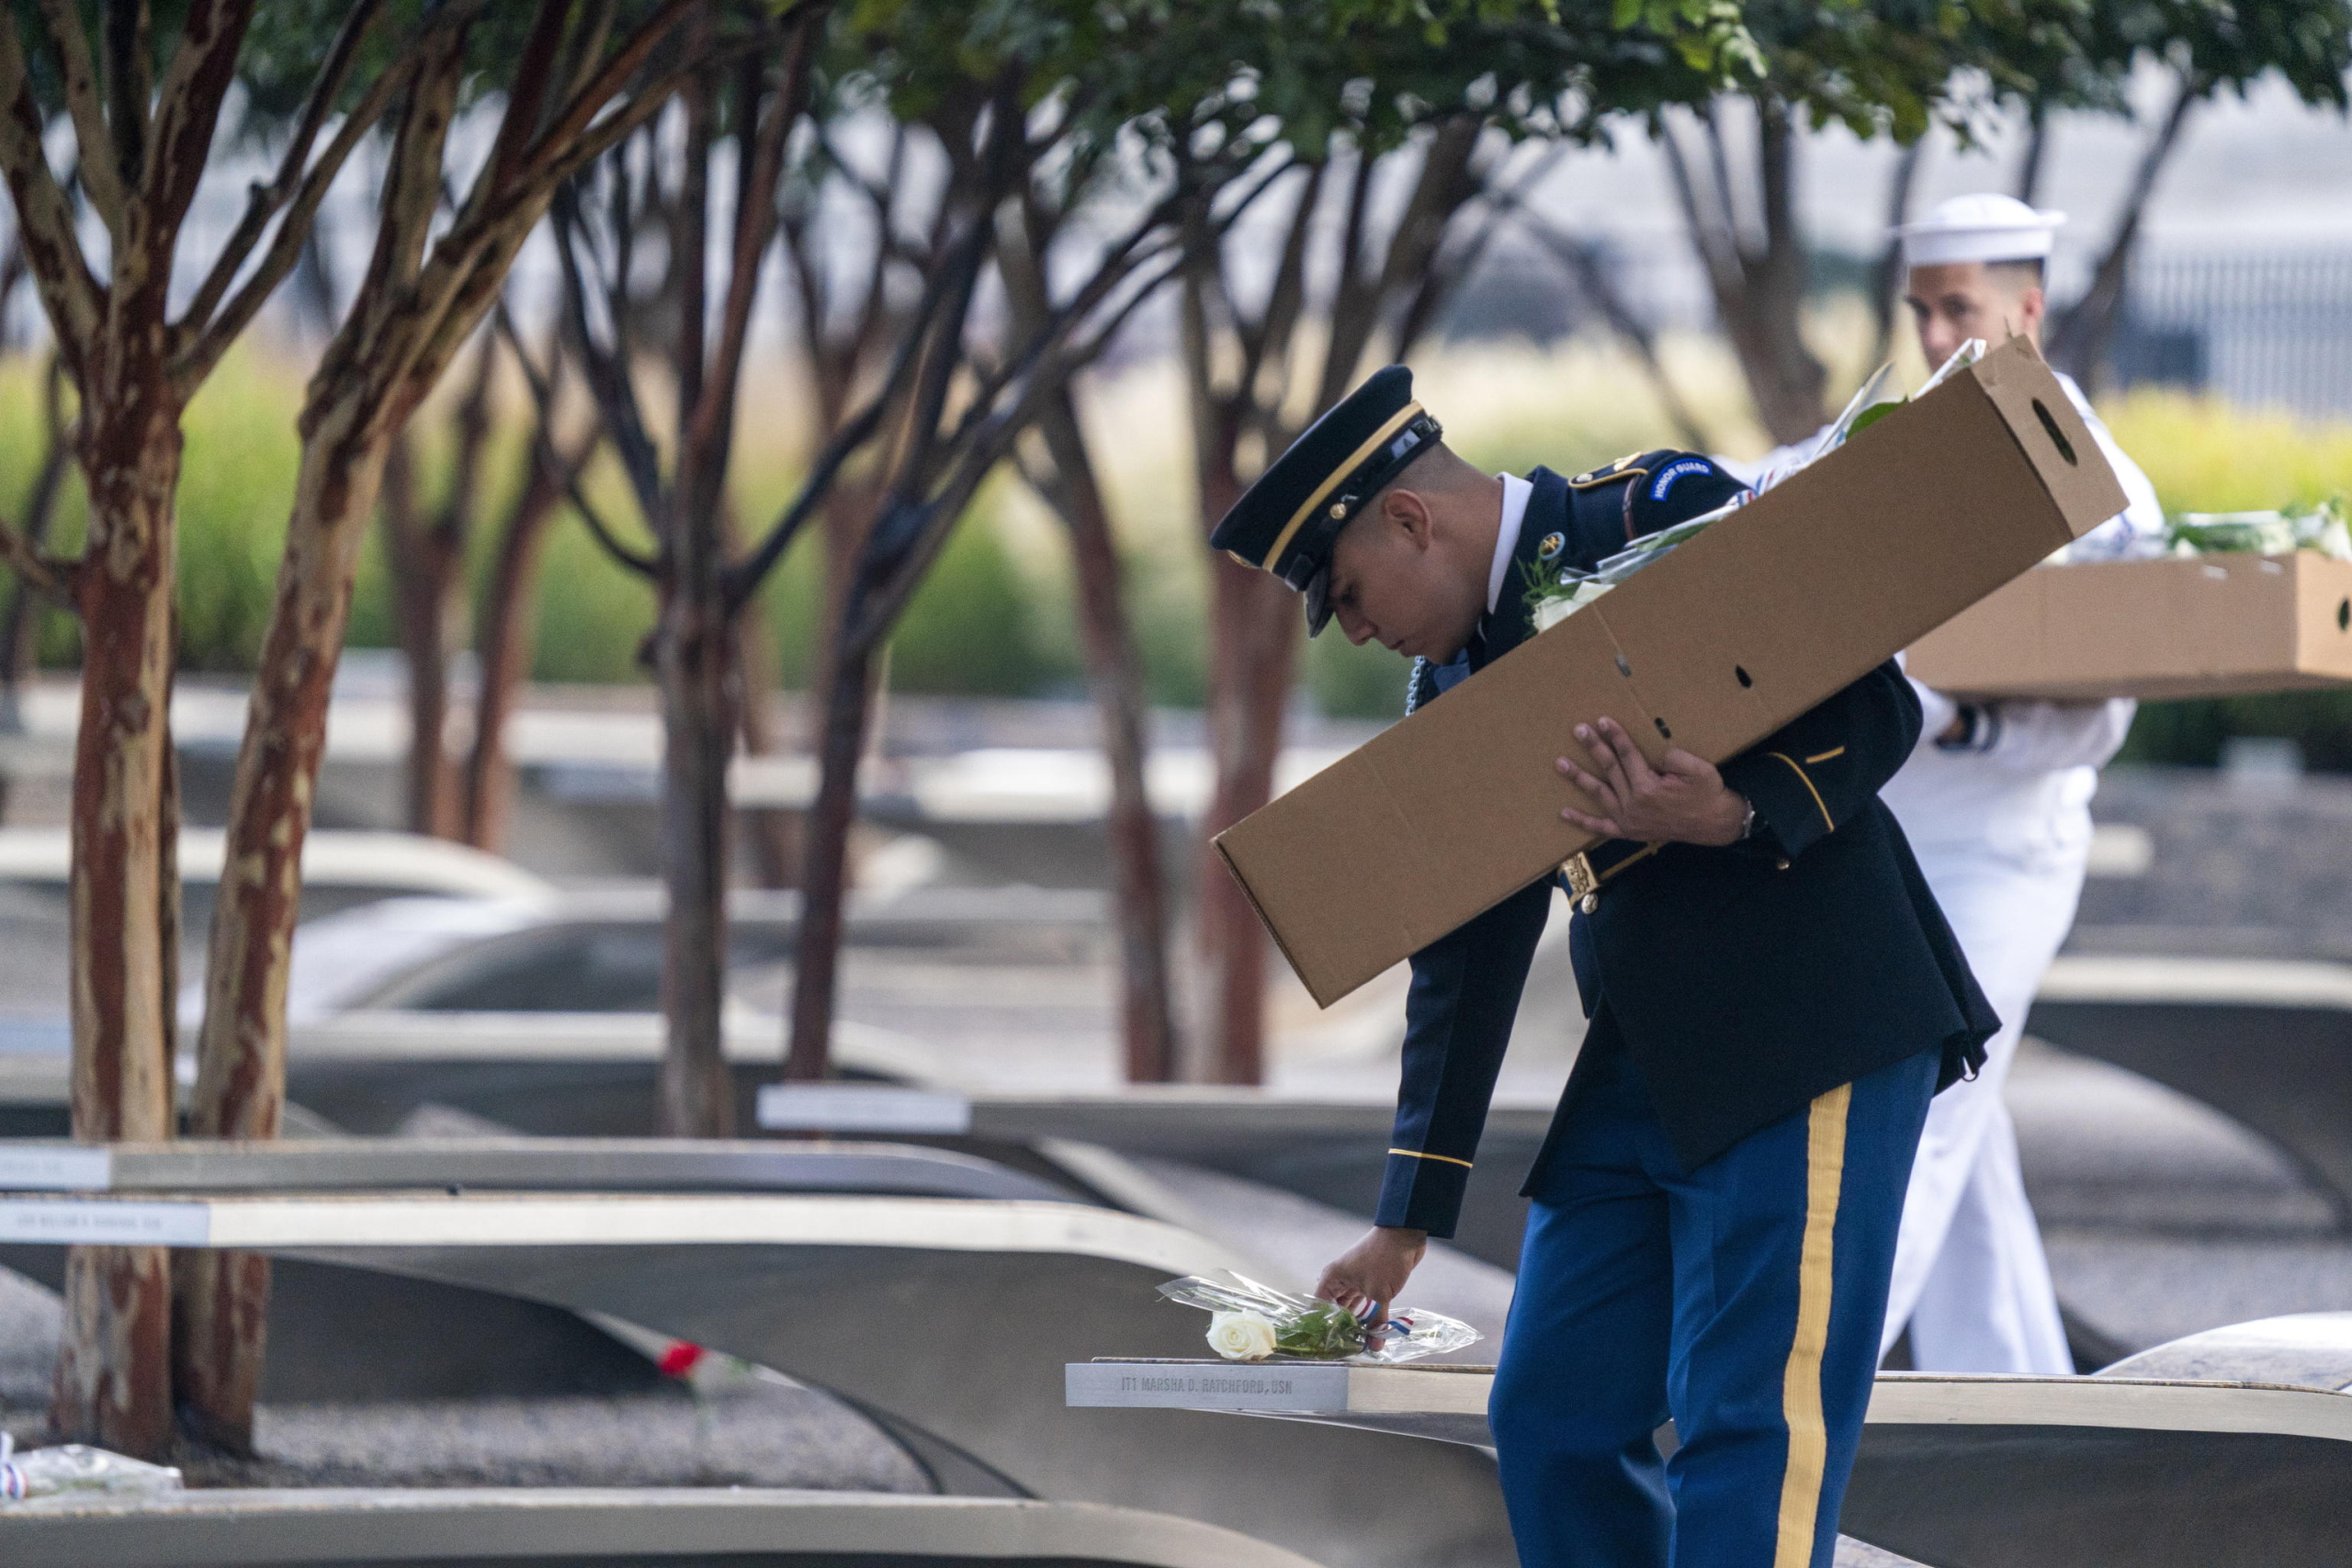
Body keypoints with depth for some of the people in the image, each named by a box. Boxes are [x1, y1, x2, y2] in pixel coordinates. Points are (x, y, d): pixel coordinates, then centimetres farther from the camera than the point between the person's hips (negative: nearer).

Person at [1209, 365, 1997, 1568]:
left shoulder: (1668, 518, -7)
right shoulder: (1455, 681, 16)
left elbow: (1878, 709, -10)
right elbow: (1465, 954, 19)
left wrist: (1737, 815, -29)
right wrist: (1408, 1220, 17)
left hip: (1812, 1033, -9)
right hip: (1641, 1066, 9)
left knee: (1752, 1422, -13)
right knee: (1552, 1418, 6)